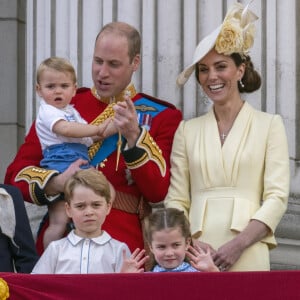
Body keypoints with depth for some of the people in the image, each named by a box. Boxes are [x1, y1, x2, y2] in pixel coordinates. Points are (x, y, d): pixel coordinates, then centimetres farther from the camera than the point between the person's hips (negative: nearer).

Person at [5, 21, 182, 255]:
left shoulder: (162, 116, 8)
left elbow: (159, 191, -3)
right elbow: (16, 174, 8)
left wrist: (134, 137, -15)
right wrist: (57, 183, -11)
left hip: (124, 244, -1)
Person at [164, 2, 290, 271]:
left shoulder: (269, 125, 7)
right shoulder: (187, 130, 13)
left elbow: (277, 197, -1)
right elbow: (175, 200, 9)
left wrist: (238, 245, -13)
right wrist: (188, 243, -10)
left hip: (247, 256, -2)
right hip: (195, 257, 2)